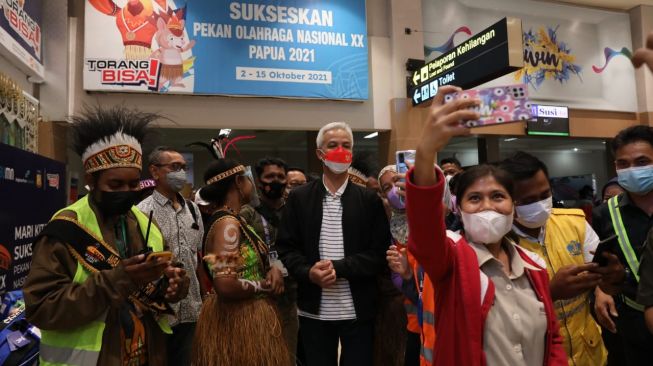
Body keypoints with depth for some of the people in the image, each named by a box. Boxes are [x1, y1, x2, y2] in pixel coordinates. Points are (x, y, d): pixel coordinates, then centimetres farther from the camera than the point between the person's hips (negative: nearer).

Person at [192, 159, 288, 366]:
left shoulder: (236, 219, 7)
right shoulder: (227, 223, -22)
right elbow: (225, 286, -30)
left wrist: (272, 269, -5)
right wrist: (266, 285, -16)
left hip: (247, 316, 9)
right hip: (237, 320, -9)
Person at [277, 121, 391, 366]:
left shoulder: (369, 200, 1)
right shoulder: (299, 197, 3)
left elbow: (379, 253, -4)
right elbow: (286, 247, 2)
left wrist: (339, 267, -16)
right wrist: (309, 273, -16)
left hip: (358, 310, 0)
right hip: (314, 310, 1)